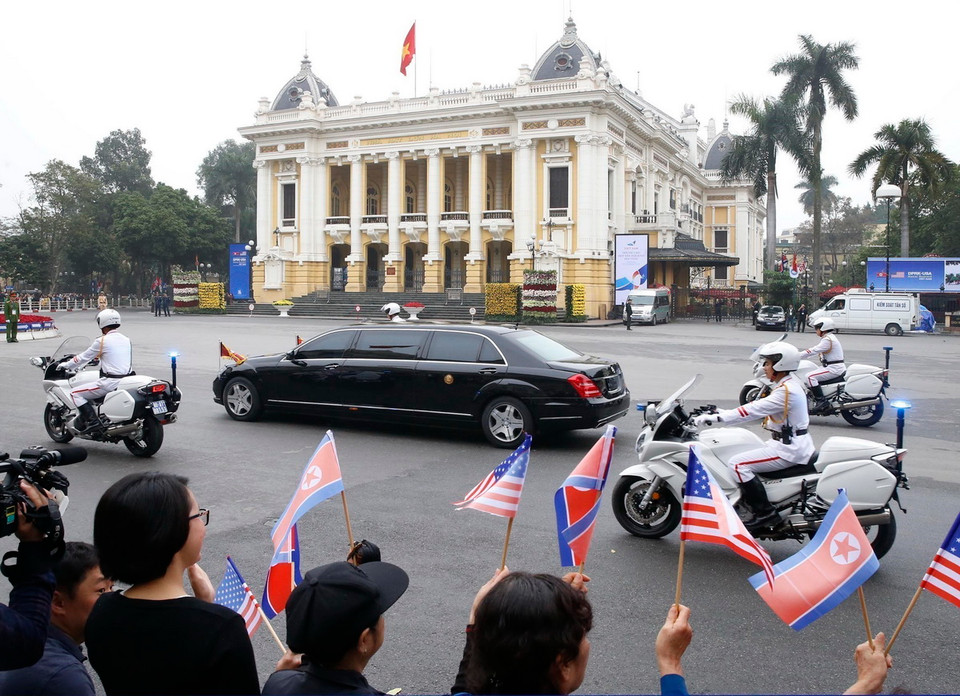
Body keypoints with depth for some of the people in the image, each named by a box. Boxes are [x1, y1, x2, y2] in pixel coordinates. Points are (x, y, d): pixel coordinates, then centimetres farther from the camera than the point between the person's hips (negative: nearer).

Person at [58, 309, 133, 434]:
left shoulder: (102, 341, -7)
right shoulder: (126, 340, 13)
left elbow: (84, 357, 2)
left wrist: (65, 365, 17)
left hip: (111, 382, -8)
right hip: (128, 380, 8)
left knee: (75, 393, 2)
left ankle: (92, 420, -12)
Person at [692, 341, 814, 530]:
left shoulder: (786, 391, -20)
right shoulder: (789, 384, 12)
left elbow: (753, 410, -26)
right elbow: (758, 407, 13)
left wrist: (716, 417, -26)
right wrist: (717, 414, 6)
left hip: (789, 449, -11)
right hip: (793, 444, 11)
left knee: (738, 464, -18)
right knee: (745, 458, 20)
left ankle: (765, 512, -16)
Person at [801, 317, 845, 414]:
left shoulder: (828, 339, -15)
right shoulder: (829, 337, 17)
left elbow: (814, 350, -22)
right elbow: (815, 349, 20)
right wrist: (800, 354, 13)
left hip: (834, 369, -11)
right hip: (836, 368, 11)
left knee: (810, 377, -21)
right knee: (812, 376, 19)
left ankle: (822, 401, -23)